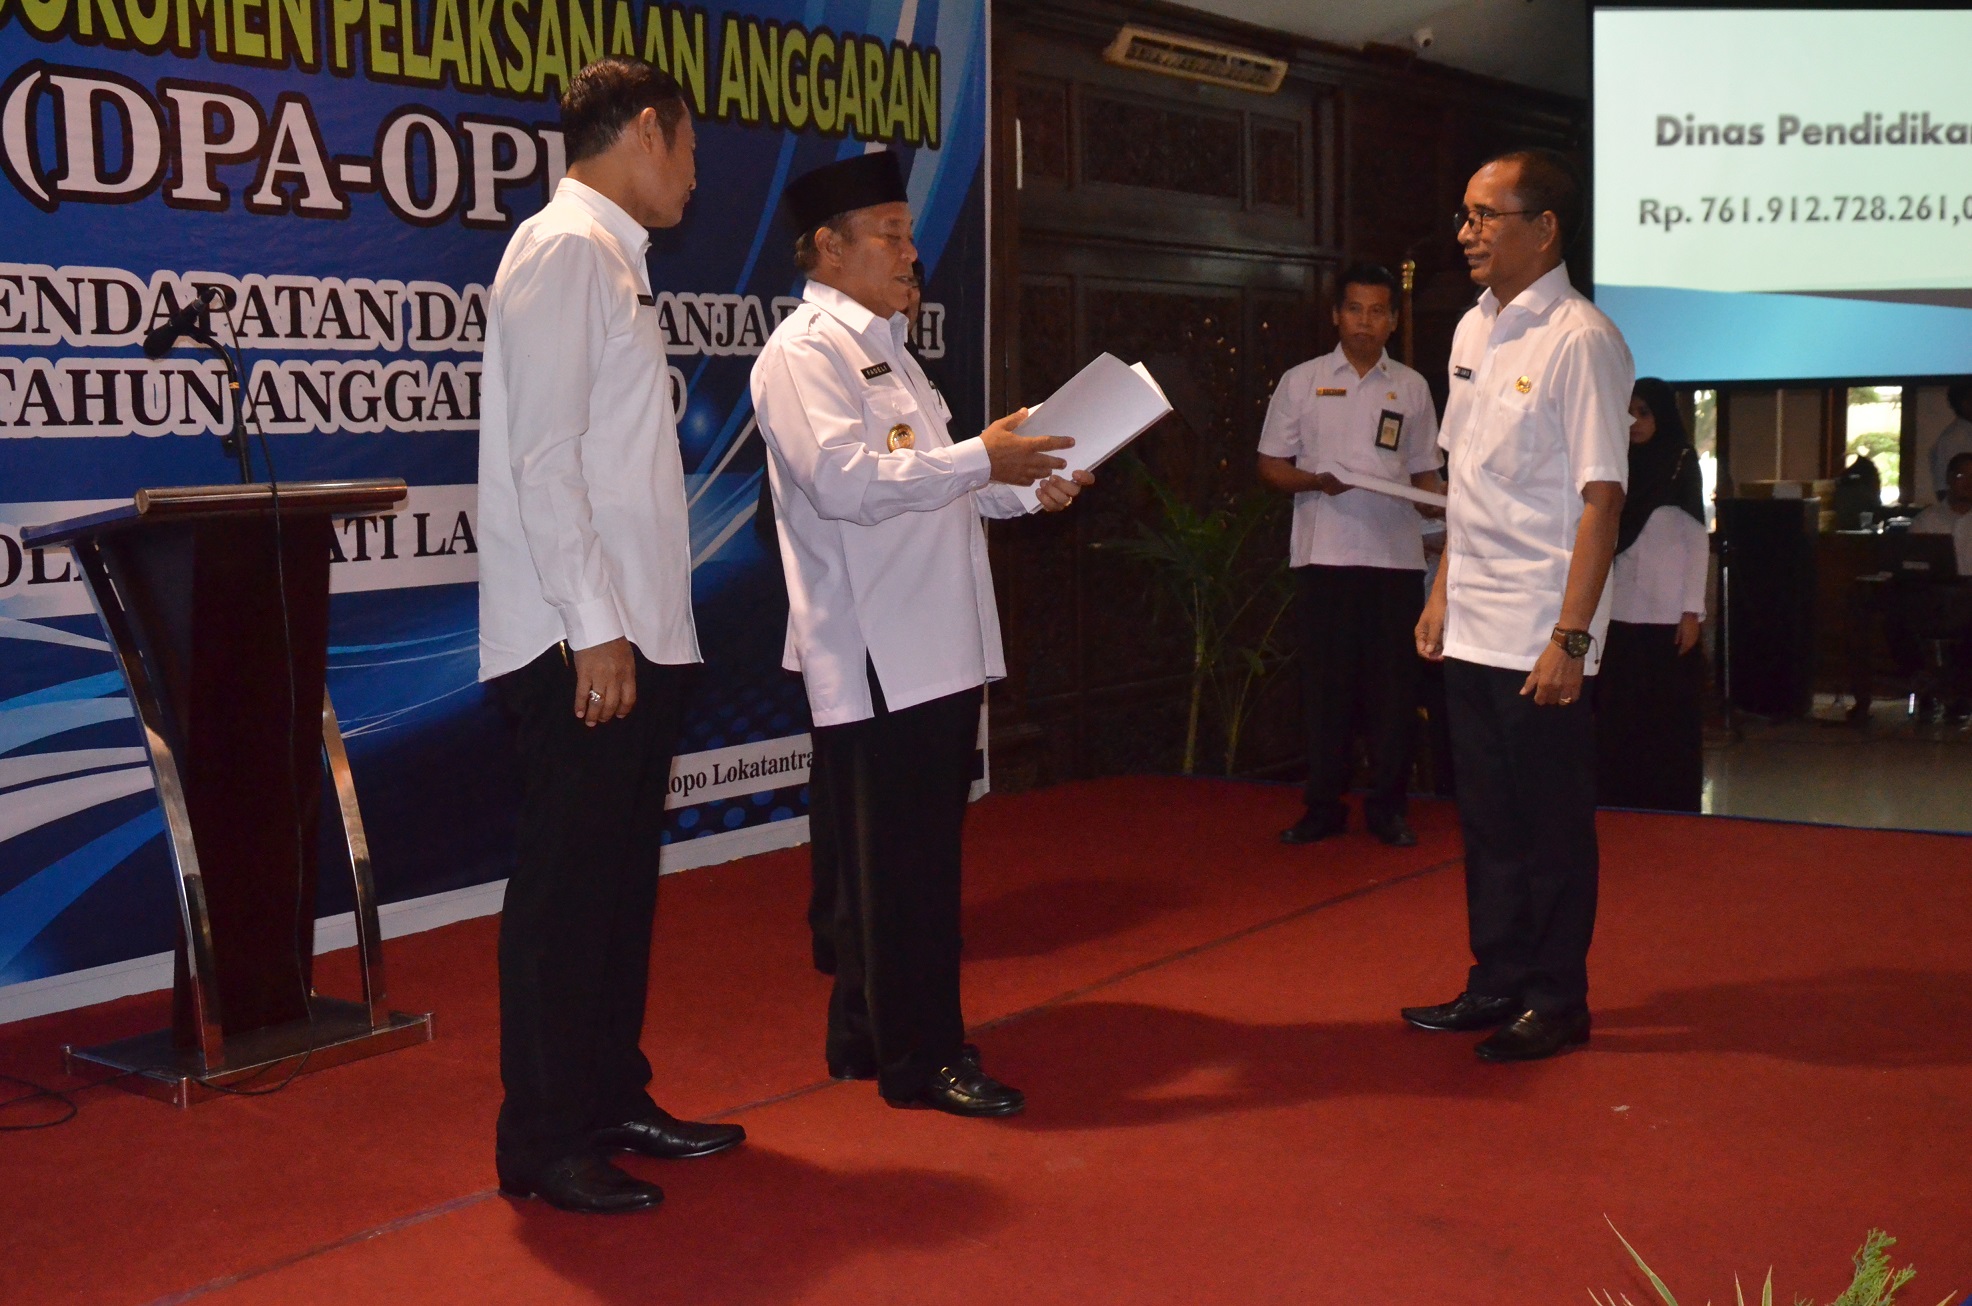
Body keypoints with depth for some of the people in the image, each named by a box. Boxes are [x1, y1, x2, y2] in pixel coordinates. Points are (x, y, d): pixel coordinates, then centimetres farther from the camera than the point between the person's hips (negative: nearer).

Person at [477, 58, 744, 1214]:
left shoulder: (612, 260, 19)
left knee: (620, 881, 15)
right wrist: (593, 628, -20)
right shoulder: (565, 248, -10)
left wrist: (635, 626, 13)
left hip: (637, 637, 10)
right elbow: (541, 454, -18)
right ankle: (545, 1145, 6)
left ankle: (614, 1100, 26)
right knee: (567, 891, -3)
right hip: (585, 644, -9)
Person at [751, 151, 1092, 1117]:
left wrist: (1023, 489, 12)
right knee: (900, 864, -4)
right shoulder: (804, 350, -9)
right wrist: (982, 461, -18)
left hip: (936, 651, 10)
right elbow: (846, 480, -22)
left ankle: (867, 1036, 26)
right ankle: (919, 1060, 5)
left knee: (917, 854, 15)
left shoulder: (886, 349, 24)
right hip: (875, 658, -10)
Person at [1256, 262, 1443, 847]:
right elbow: (1271, 465, 8)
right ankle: (1323, 805, 10)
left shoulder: (1412, 387, 13)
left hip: (1396, 552, 1)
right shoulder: (1301, 381, 8)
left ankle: (1387, 805, 10)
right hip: (1324, 552, -1)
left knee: (1394, 683, 1)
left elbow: (1425, 471, 16)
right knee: (1325, 681, 1)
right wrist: (1316, 481, -12)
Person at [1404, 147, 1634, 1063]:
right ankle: (1498, 985, 27)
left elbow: (1600, 500, -16)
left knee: (1553, 824, 4)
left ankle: (1556, 1002, 16)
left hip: (1540, 637, -7)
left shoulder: (1581, 341, -13)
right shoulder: (1474, 329, 11)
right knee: (1488, 819, 15)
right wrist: (1442, 594, 15)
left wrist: (1570, 638, -19)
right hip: (1470, 632, 7)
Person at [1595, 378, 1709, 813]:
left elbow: (1698, 541, -1)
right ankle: (1621, 805, 9)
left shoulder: (1682, 464, -1)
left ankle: (1670, 807, 7)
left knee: (1668, 718, 0)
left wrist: (1692, 611, -8)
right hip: (1620, 610, 3)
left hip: (1666, 612, -3)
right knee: (1618, 715, 3)